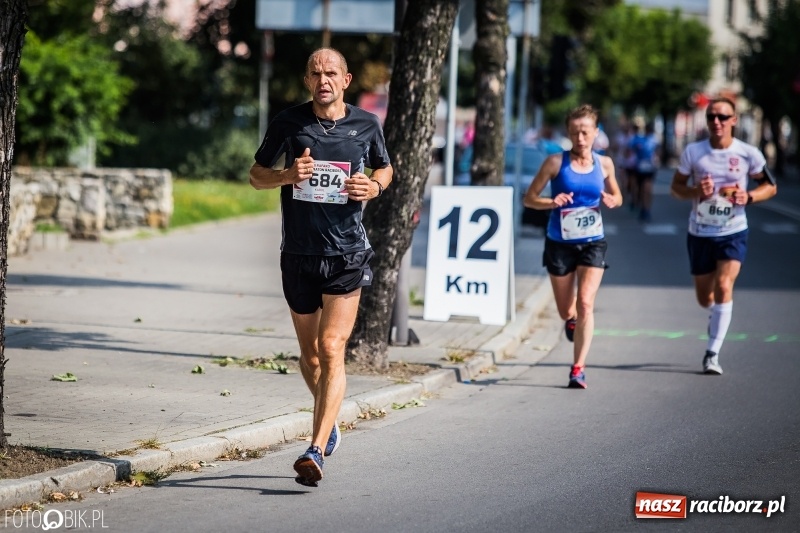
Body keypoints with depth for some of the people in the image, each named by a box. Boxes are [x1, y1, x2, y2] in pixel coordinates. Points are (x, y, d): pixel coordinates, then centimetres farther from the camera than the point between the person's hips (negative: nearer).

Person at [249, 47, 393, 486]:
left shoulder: (366, 124, 1)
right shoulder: (289, 122, -1)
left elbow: (384, 167, 18)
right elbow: (256, 175, 8)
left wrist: (375, 186, -5)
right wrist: (287, 176, -13)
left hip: (347, 254, -2)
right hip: (298, 253, 2)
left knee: (331, 349, -14)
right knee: (310, 354, 13)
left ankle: (316, 450, -19)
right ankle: (329, 422, 41)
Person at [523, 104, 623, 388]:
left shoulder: (604, 163, 1)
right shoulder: (556, 162, -6)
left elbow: (617, 196, 16)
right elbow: (529, 198, -3)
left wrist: (612, 201, -8)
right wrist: (551, 202, -22)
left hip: (592, 242, 0)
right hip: (560, 243, 0)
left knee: (585, 303, -16)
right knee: (566, 311, 11)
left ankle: (578, 368, -14)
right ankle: (572, 320, 49)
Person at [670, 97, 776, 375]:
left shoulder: (748, 154, -8)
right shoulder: (693, 152, -6)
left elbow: (770, 186, 5)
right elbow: (676, 187, 3)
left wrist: (748, 197, -15)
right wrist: (695, 191, -18)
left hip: (733, 232, -2)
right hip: (700, 233, 2)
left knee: (724, 285, -21)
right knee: (705, 298, 11)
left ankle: (712, 353, -14)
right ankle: (718, 316, 49)